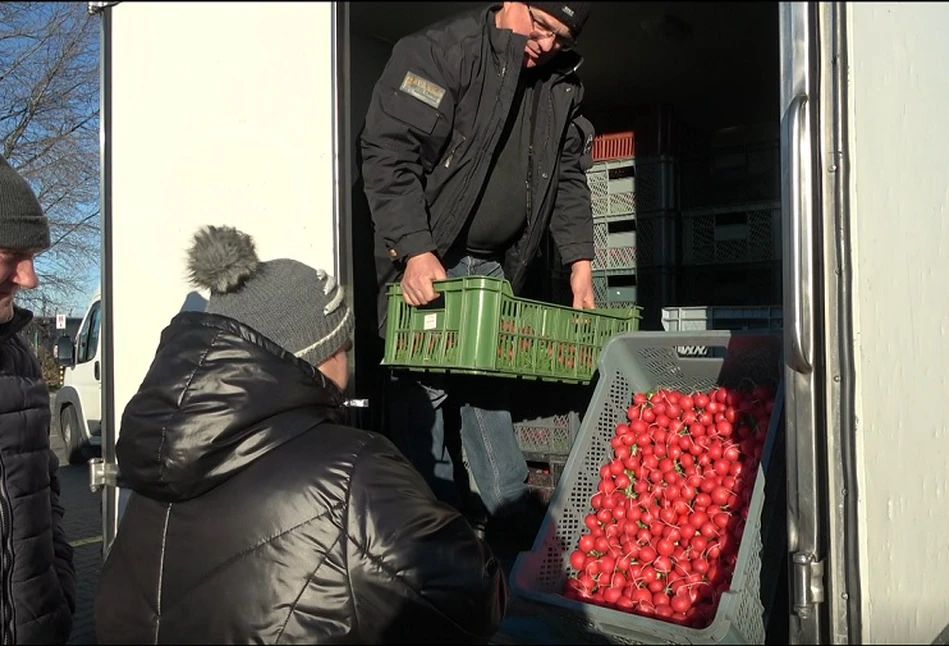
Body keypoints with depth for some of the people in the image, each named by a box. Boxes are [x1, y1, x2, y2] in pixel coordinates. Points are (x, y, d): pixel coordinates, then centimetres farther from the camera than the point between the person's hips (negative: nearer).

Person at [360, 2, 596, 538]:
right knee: (425, 389, -5)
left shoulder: (562, 86, 10)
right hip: (423, 264, -5)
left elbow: (568, 177, 16)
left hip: (495, 268, 6)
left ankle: (510, 512, 20)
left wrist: (580, 264, 6)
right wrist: (417, 252, -26)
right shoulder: (437, 52, -11)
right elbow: (389, 153, -17)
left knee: (488, 388, 10)